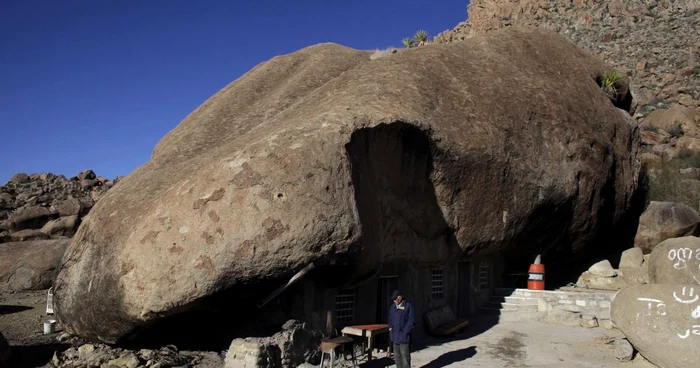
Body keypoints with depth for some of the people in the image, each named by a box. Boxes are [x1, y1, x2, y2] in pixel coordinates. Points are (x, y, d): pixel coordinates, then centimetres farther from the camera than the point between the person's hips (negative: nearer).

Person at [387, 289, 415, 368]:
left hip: (404, 337, -6)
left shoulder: (408, 306, -8)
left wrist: (405, 333, -13)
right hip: (395, 336, 6)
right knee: (397, 356, 12)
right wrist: (391, 329, 9)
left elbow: (411, 321, -11)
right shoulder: (392, 307, 12)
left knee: (405, 356, -3)